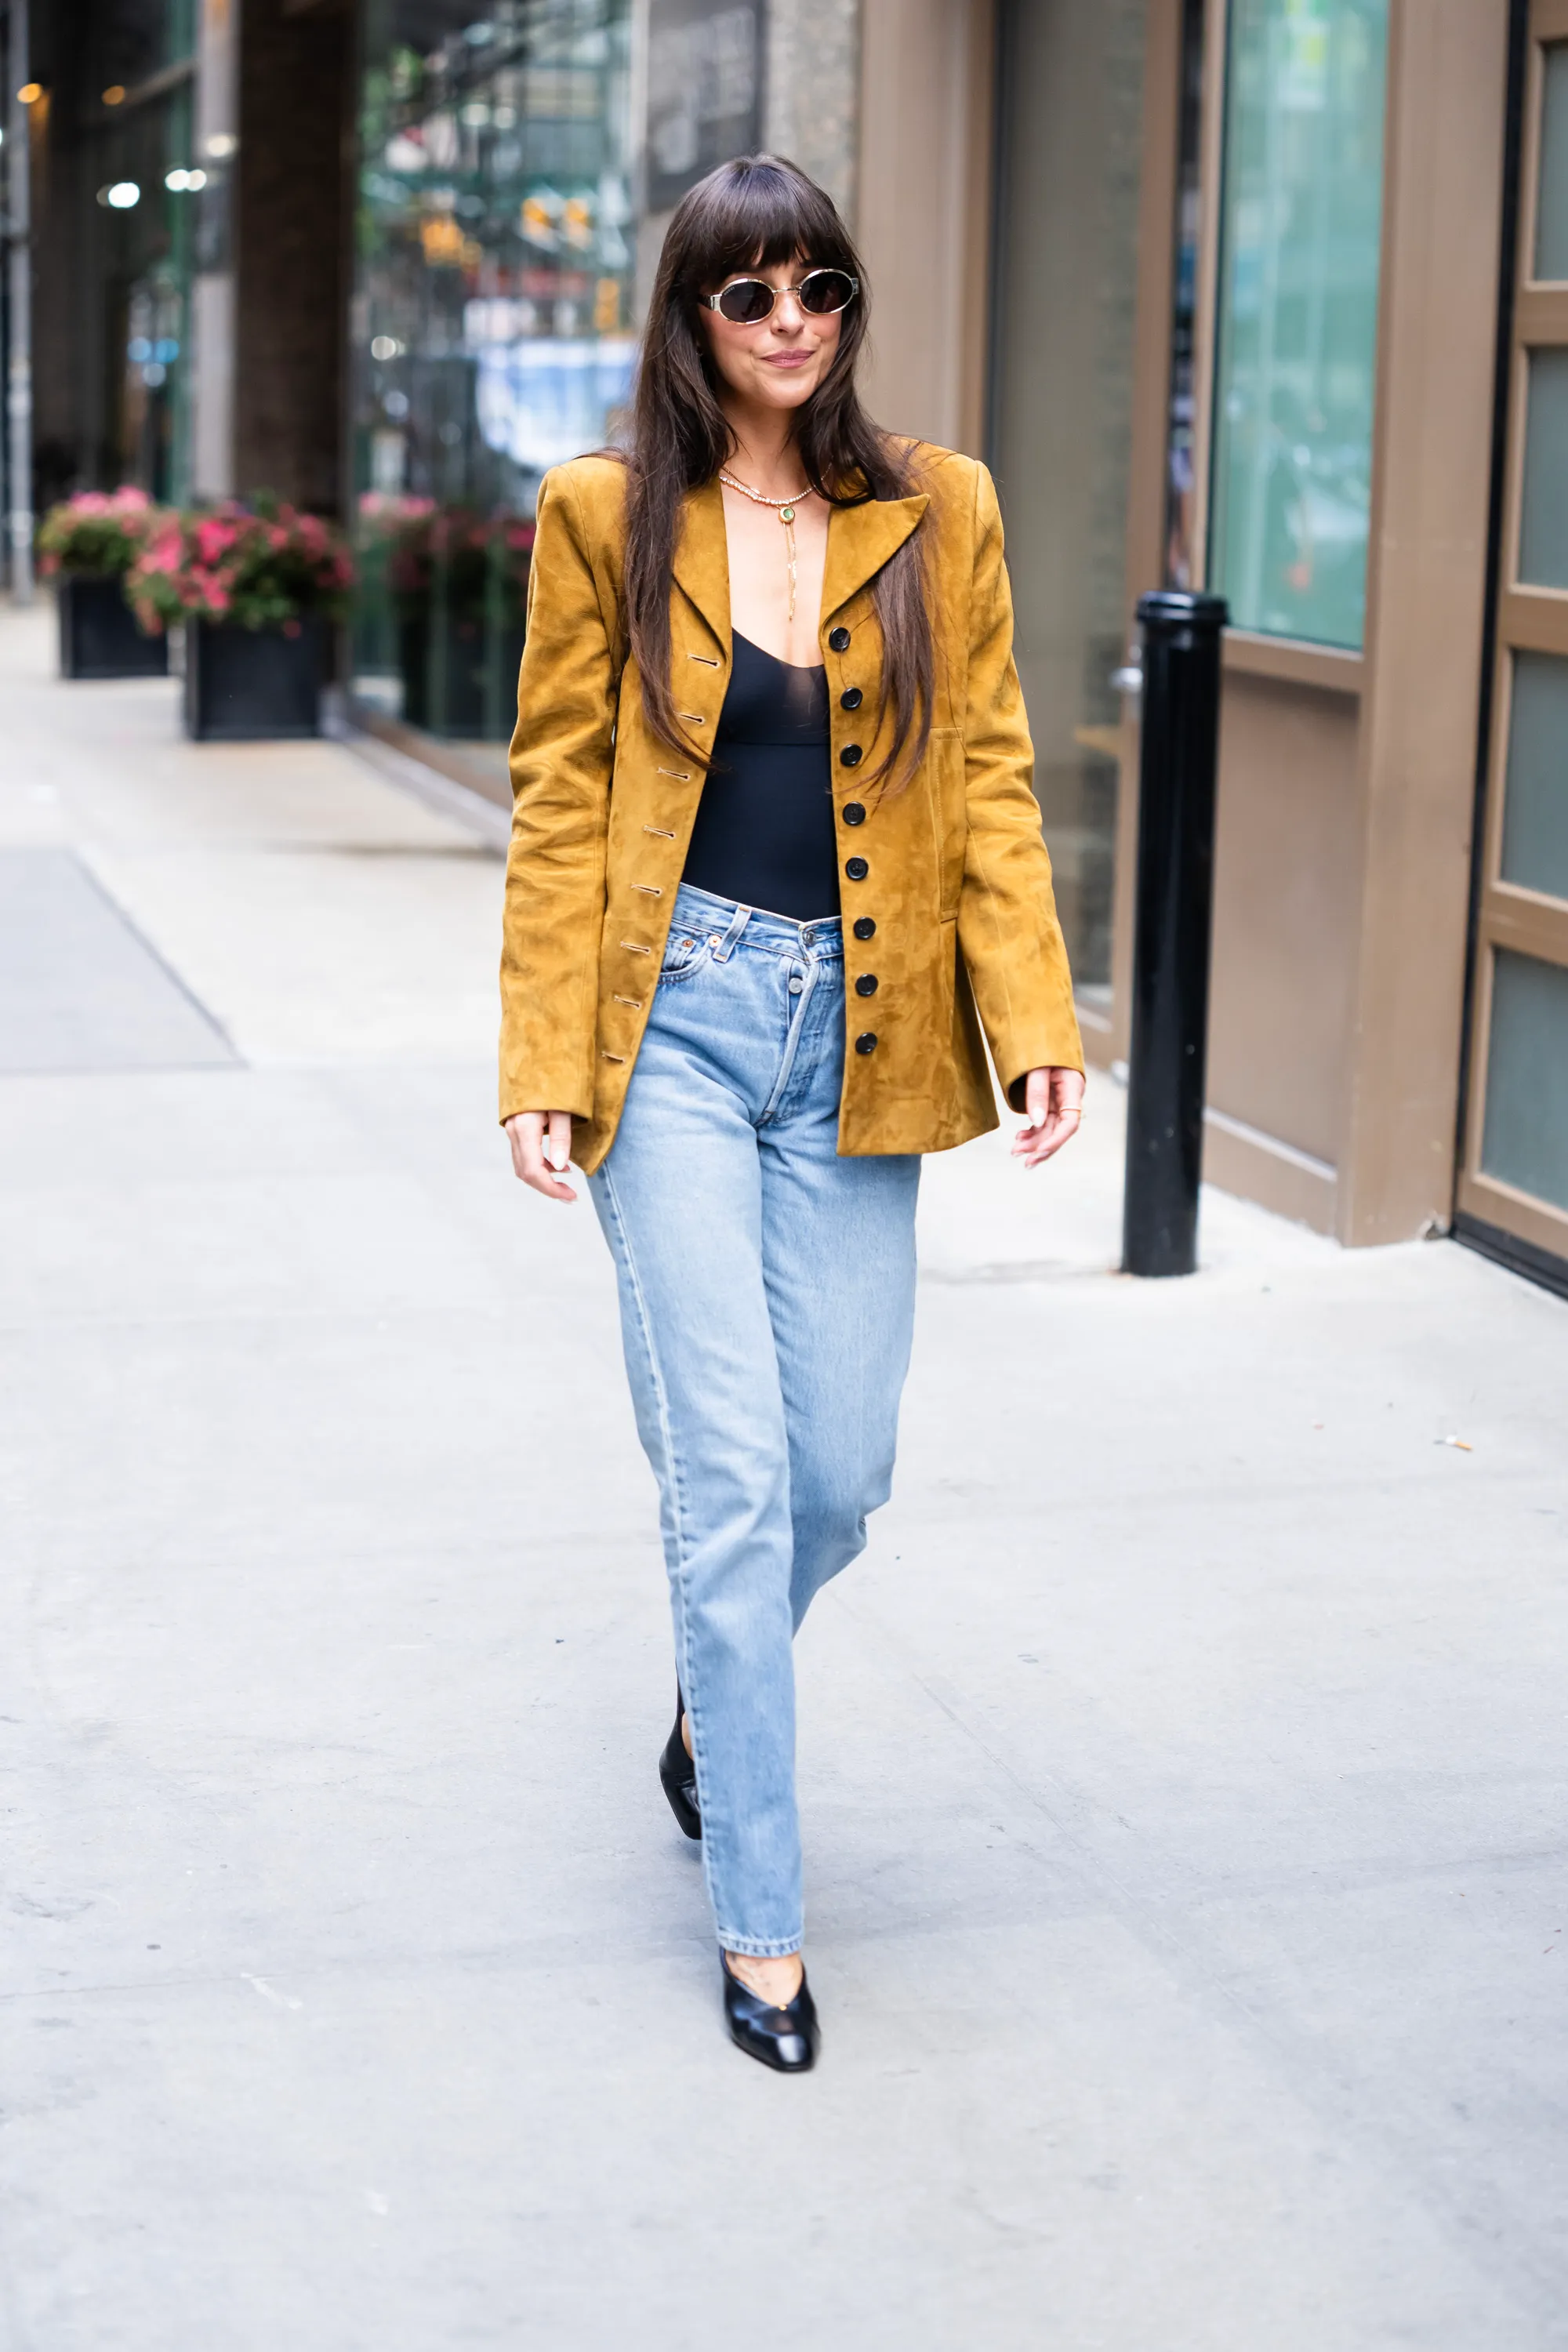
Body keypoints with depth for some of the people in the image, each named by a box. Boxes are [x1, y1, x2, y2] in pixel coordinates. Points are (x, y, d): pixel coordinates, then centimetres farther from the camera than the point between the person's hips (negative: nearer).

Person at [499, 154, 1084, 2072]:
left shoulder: (938, 513, 6)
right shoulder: (606, 517, 1)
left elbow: (987, 780, 5)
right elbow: (560, 801, 1)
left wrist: (1037, 1019, -6)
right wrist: (540, 1066, -5)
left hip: (859, 1041, 2)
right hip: (677, 1021, -2)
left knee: (841, 1473, 5)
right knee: (730, 1471, -6)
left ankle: (712, 1699, 39)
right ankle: (759, 1915, 5)